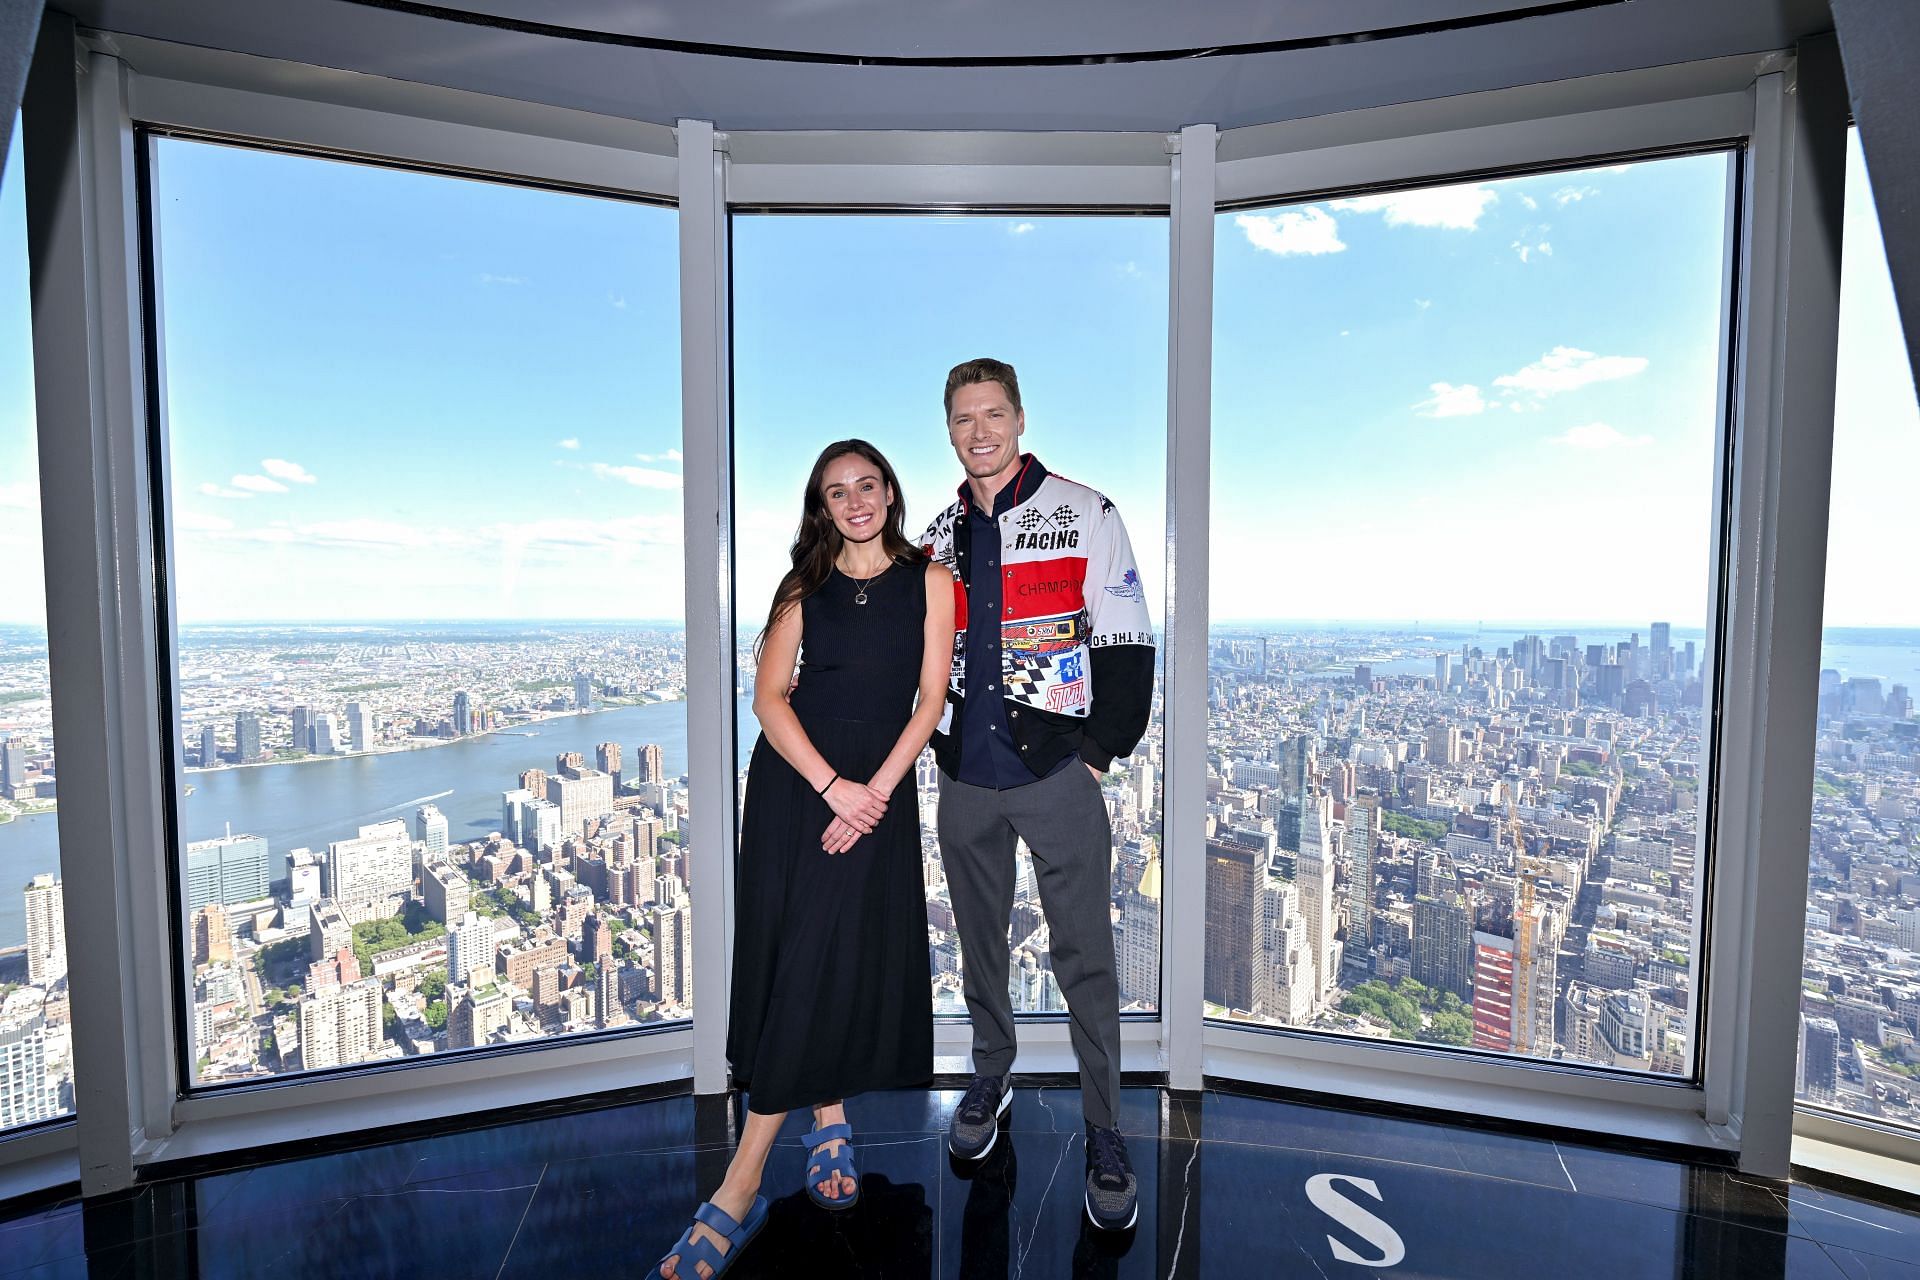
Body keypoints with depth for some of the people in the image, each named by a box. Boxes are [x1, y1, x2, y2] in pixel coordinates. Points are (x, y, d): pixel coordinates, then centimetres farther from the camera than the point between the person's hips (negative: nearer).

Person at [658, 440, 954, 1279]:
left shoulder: (928, 581, 4)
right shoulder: (804, 587, 7)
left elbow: (930, 699, -2)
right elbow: (768, 695, -2)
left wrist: (874, 791, -12)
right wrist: (832, 786, -14)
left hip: (880, 784, -1)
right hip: (793, 778, 2)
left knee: (844, 958, -2)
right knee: (789, 951, 3)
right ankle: (828, 1119, 25)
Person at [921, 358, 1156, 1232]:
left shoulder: (1084, 515, -2)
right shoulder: (939, 536, 11)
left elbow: (1127, 645, -5)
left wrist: (1099, 752, -10)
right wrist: (938, 742, 9)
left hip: (1057, 772, -4)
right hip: (964, 778, 5)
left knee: (1084, 957, 2)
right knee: (979, 939, 18)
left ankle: (1105, 1133, 20)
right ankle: (991, 1076, 40)